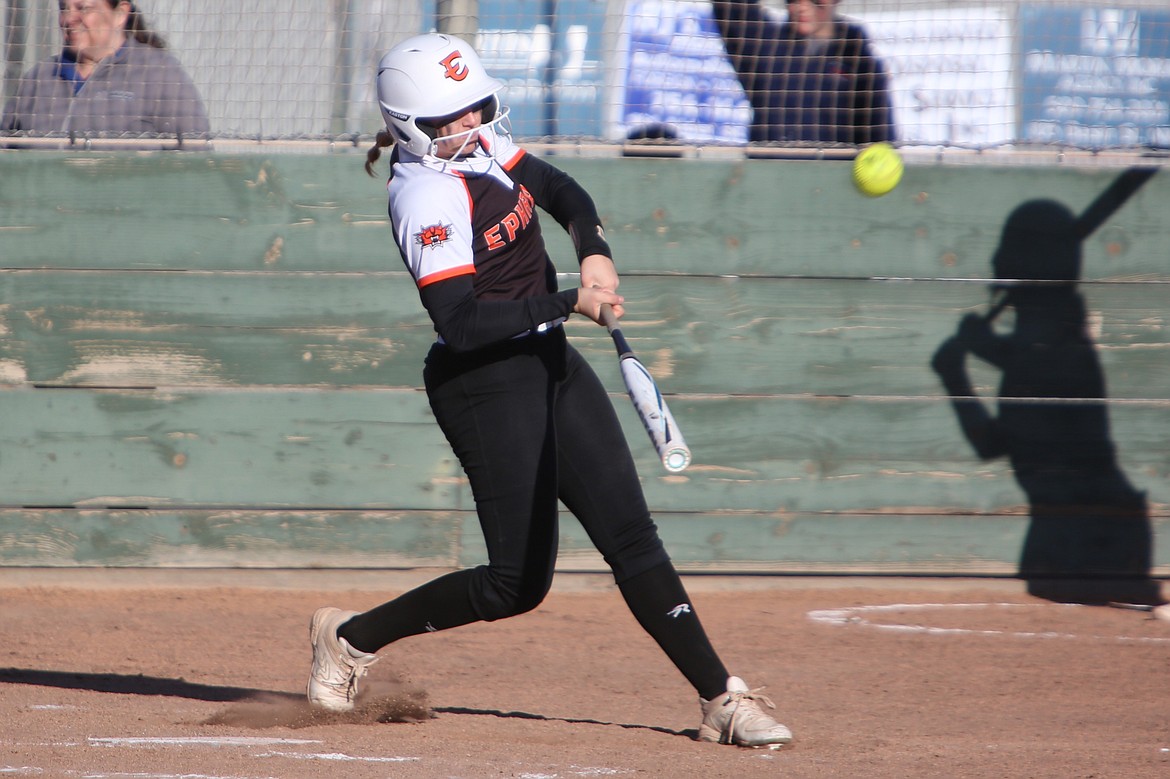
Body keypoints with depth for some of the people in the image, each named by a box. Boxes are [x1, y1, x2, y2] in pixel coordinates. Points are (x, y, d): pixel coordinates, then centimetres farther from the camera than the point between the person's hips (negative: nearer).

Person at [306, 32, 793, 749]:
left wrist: (594, 253, -2)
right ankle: (352, 637, 14)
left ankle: (722, 698, -2)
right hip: (485, 386, -8)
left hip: (548, 363, 8)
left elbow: (566, 194, 18)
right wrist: (571, 302, -29)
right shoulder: (428, 197, -22)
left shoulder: (482, 143, 4)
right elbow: (460, 323, -30)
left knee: (632, 535, 1)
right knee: (518, 583, -3)